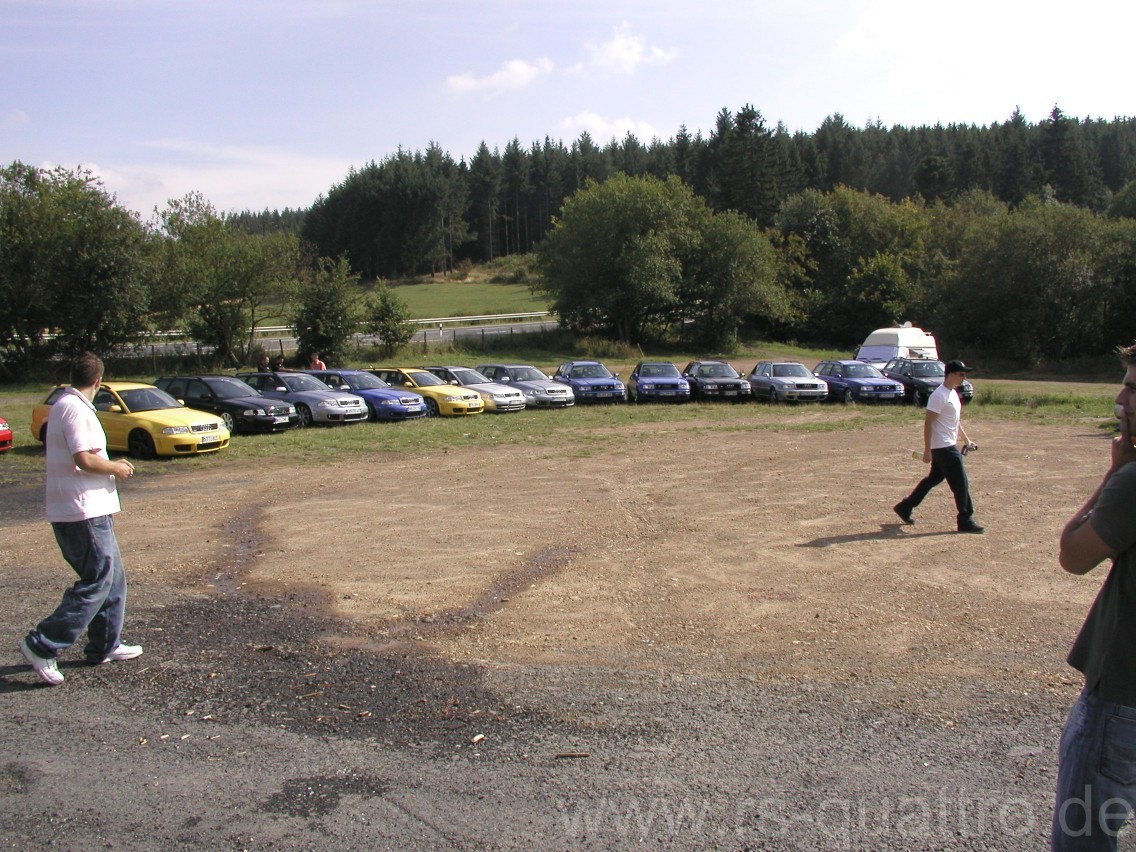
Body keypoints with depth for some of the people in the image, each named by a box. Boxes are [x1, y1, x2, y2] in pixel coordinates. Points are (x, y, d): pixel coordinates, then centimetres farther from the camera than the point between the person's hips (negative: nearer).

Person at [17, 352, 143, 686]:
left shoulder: (63, 405, 16)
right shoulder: (75, 409, -16)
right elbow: (85, 459, -24)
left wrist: (110, 465, 16)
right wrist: (117, 468, -7)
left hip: (91, 509, 10)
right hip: (83, 511, -10)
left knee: (112, 579, 15)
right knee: (97, 583, -7)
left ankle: (105, 646, 22)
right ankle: (42, 646, -5)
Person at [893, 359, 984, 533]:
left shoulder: (953, 393, 14)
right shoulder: (939, 396, -17)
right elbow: (928, 423, -20)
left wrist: (967, 440, 25)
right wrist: (927, 451, -21)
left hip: (949, 446, 10)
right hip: (943, 447, -10)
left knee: (934, 478, 16)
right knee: (961, 484, -5)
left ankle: (905, 507, 24)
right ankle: (965, 521, 3)